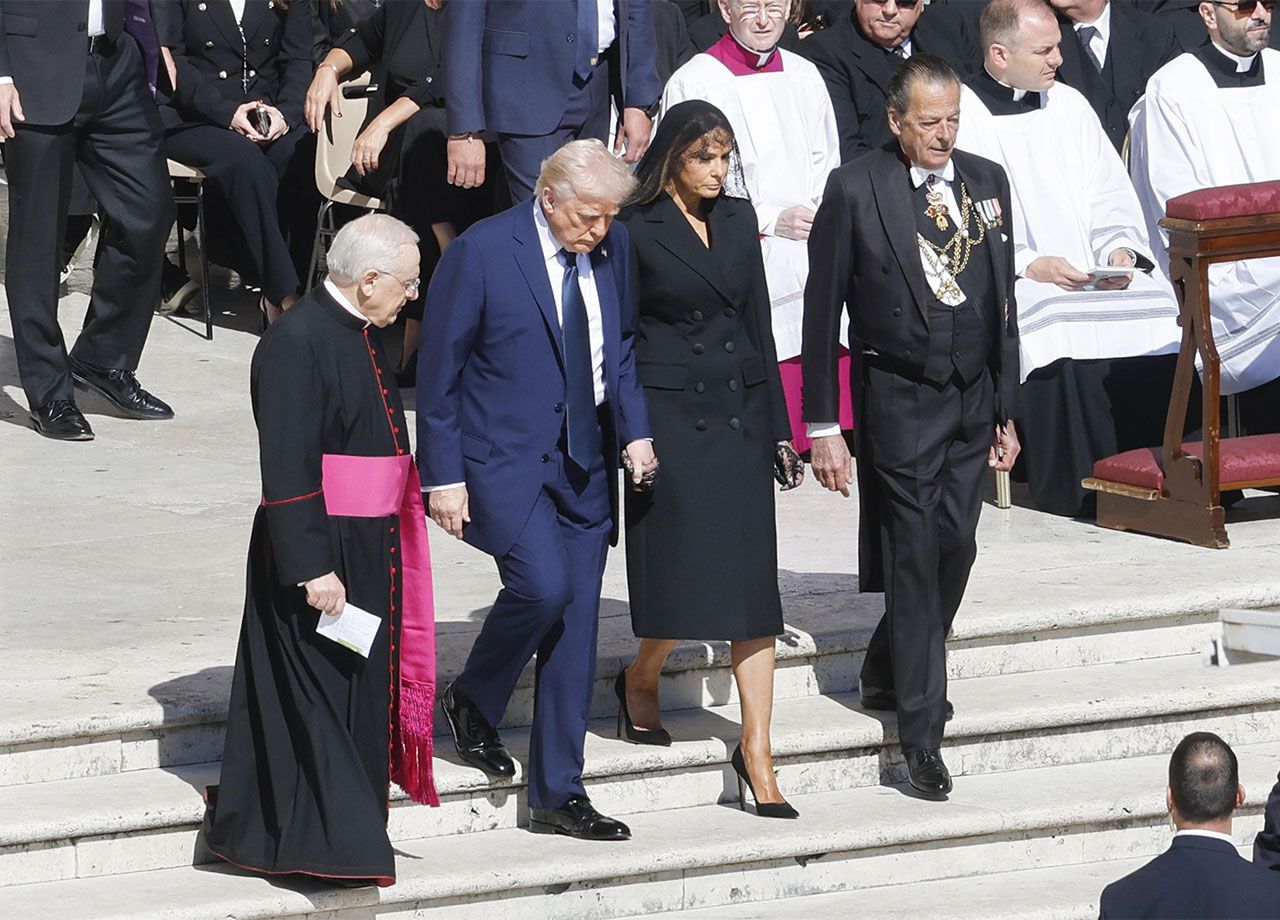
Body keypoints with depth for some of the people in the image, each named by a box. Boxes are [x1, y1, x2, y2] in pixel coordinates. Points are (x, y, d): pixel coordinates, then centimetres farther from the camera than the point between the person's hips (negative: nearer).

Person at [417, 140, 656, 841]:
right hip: (504, 460, -6)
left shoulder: (611, 247, 4)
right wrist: (443, 475, -11)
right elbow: (438, 372, -8)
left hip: (584, 464, 6)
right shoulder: (482, 252, -13)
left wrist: (634, 430, 3)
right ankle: (472, 700, 6)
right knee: (543, 586, -24)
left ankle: (559, 795, 11)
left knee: (576, 624, 4)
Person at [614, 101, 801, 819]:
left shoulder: (738, 218, 10)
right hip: (670, 414, -5)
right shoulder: (637, 230, -6)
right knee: (685, 571, -7)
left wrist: (779, 425, 13)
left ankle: (757, 752, -1)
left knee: (752, 584, -1)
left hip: (739, 411, 5)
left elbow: (758, 321, 14)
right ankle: (642, 680, 25)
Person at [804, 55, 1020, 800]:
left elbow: (1003, 300, 12)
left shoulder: (986, 181, 6)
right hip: (899, 399, -5)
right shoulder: (856, 190, -10)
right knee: (914, 557, -4)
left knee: (955, 549, 9)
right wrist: (823, 426, -8)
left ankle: (889, 673, 33)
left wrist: (1007, 408, 12)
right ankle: (922, 733, 1)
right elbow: (823, 311, -6)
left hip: (973, 398, 5)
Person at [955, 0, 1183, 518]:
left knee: (1158, 329, -23)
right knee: (1063, 340, -34)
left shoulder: (1068, 106, 16)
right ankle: (1076, 486, -24)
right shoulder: (963, 116, -2)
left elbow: (1110, 196, 16)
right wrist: (1031, 265, -19)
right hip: (1012, 283, -5)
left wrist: (1120, 248, -5)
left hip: (1094, 277, 5)